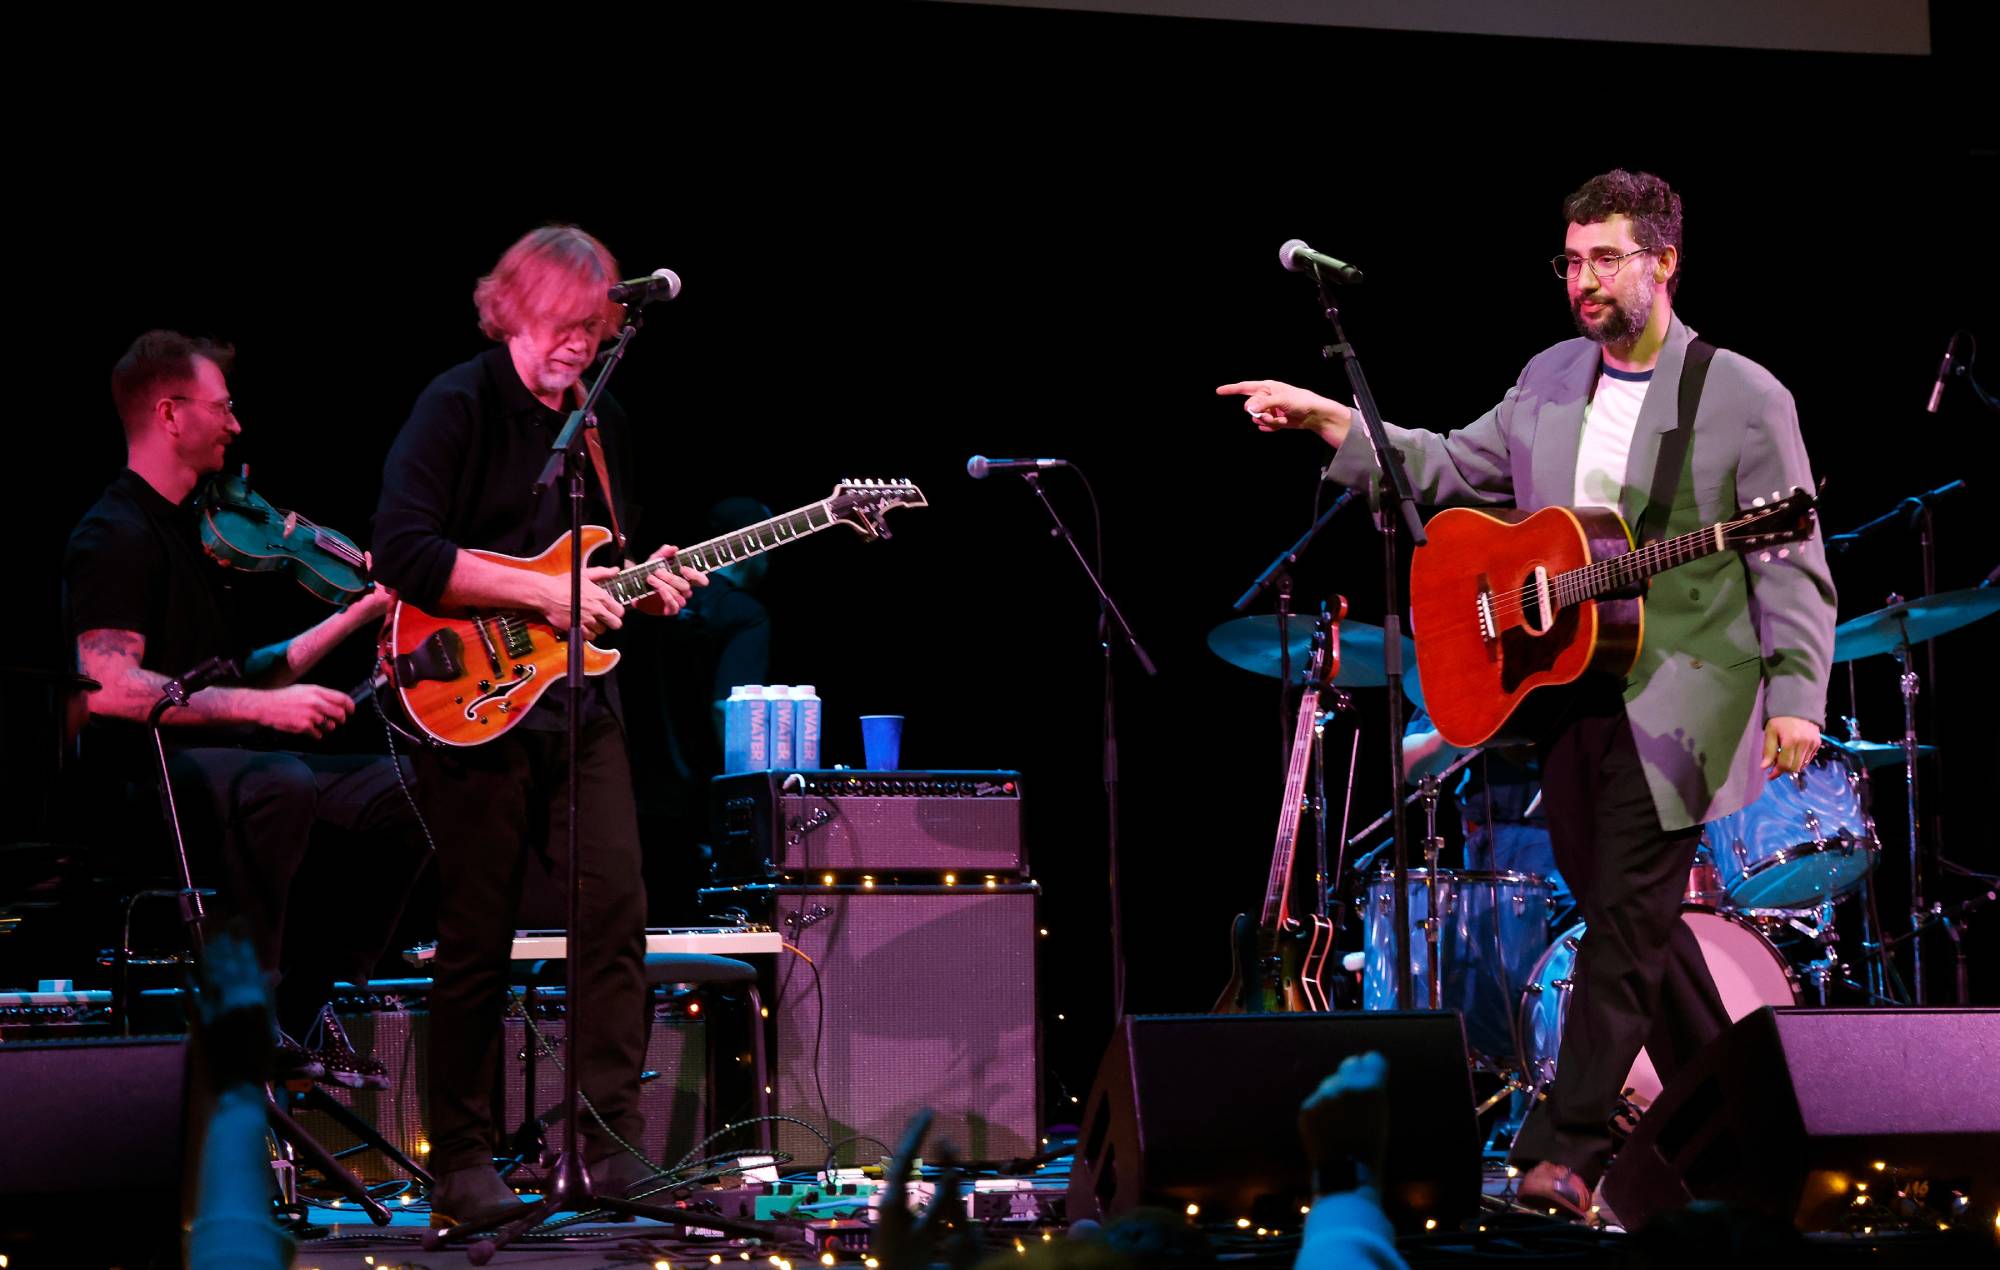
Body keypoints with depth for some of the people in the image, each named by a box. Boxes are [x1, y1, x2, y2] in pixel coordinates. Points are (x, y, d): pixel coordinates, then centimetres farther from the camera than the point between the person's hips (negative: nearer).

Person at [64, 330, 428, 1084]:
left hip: (215, 758, 10)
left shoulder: (186, 529, 21)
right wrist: (262, 707, -26)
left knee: (402, 789, -4)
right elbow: (108, 687, -24)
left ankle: (302, 1004, 0)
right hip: (138, 774, -10)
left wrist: (359, 613, 20)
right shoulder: (115, 536, -10)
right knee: (281, 785, -38)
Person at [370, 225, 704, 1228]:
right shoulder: (457, 407, -8)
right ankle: (460, 1162, 9)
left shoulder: (605, 422, 14)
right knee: (477, 942, -1)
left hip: (581, 703, 6)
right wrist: (542, 593, -20)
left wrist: (644, 583, 2)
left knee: (616, 917, 0)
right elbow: (402, 552, -20)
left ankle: (610, 1143, 7)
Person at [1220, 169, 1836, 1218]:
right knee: (1631, 917, 13)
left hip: (1677, 696, -6)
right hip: (1567, 688, 7)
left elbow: (1792, 561, -7)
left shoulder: (1745, 398, -6)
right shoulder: (1549, 382, 10)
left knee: (1625, 915, -9)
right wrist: (1330, 422, 3)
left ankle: (1566, 1150, -7)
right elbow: (1449, 469, 14)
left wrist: (1796, 697, -15)